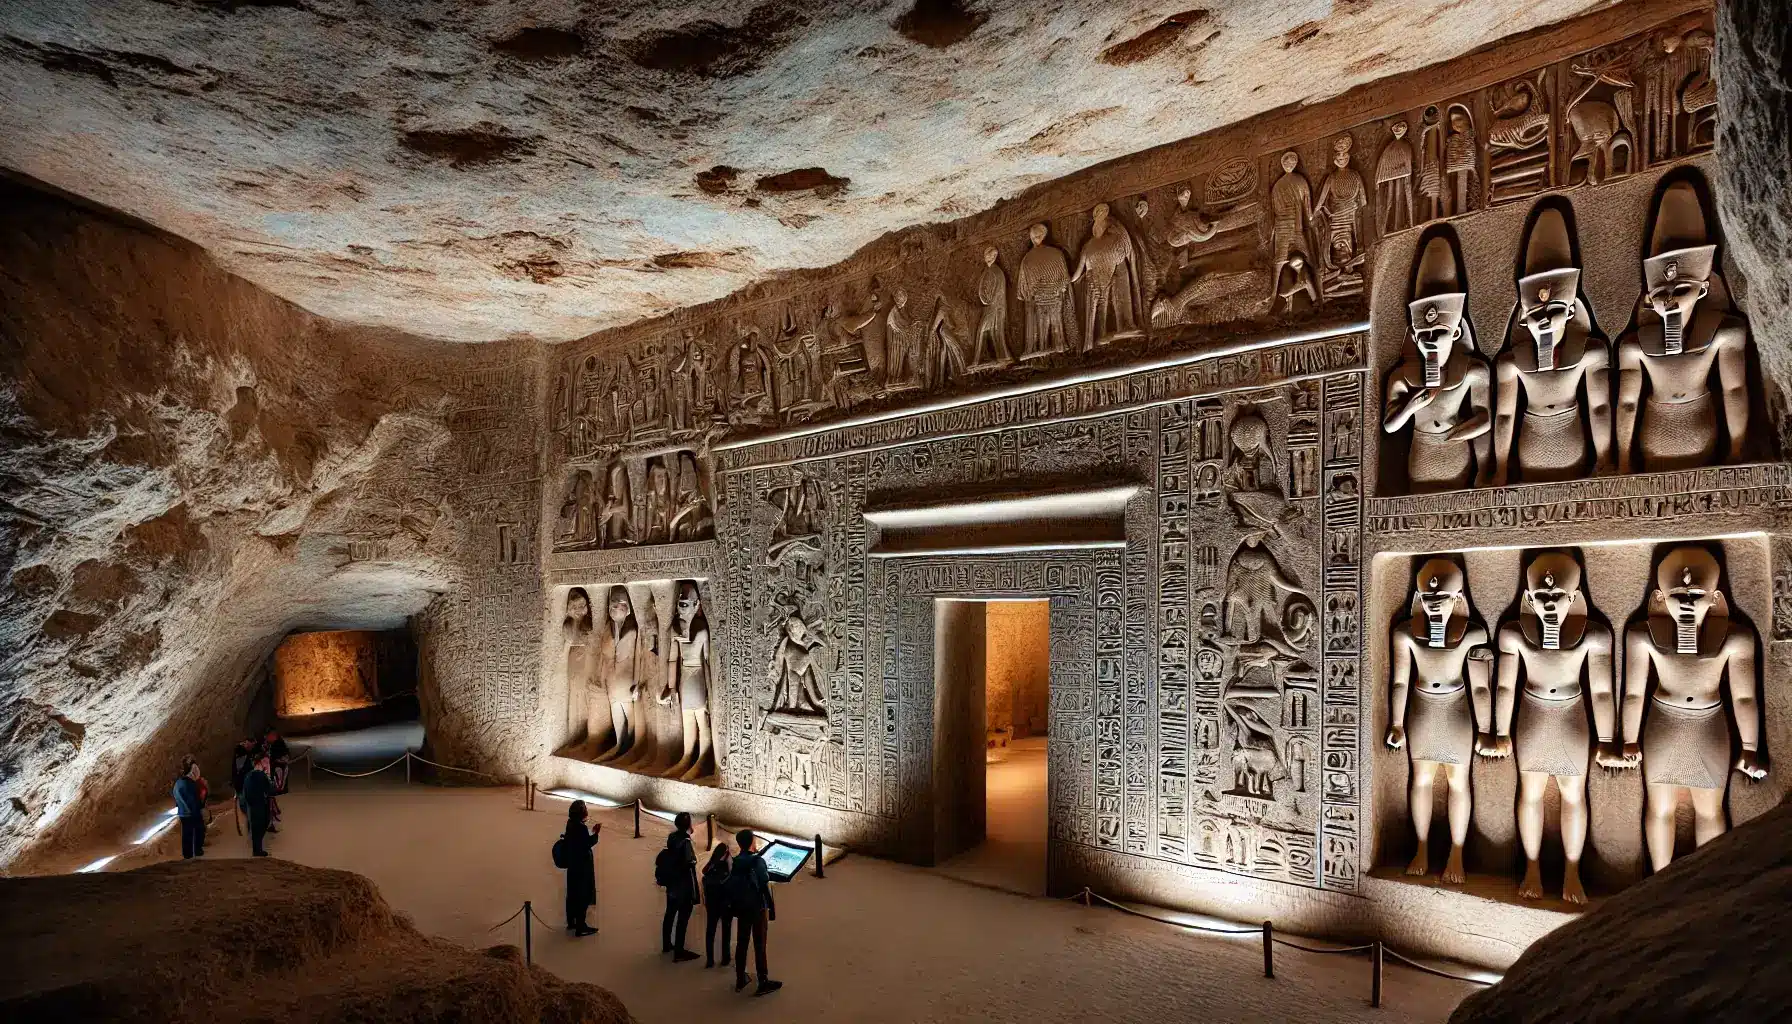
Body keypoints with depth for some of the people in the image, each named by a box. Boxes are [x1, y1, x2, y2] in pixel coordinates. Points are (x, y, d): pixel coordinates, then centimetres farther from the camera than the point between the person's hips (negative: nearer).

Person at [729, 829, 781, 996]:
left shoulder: (734, 863, 2)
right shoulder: (758, 861, -14)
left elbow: (731, 886, 3)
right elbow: (766, 885, -16)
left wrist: (734, 906, 10)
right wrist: (771, 908, -9)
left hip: (741, 908, 5)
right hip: (757, 908, -5)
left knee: (741, 943, 13)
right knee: (759, 945, -1)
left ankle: (740, 980, 21)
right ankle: (763, 983, 2)